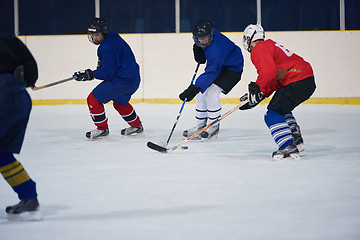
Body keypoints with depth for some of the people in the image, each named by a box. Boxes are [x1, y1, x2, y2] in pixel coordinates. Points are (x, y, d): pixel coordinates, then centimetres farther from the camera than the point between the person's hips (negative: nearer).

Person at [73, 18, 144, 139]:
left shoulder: (107, 47, -23)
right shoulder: (113, 37, 8)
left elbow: (108, 74, -22)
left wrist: (90, 74, -16)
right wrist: (102, 62, 19)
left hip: (122, 81, -11)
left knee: (93, 99, -6)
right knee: (120, 103, 33)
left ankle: (102, 129, 5)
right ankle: (137, 126, 42)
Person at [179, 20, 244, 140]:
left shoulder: (216, 48, -39)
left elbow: (212, 71, -45)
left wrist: (195, 88, -51)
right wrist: (198, 50, -5)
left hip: (232, 69, -9)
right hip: (217, 65, 9)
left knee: (211, 93, -23)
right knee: (201, 93, 4)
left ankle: (214, 126, -7)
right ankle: (200, 126, 16)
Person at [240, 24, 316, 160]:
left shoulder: (258, 49, -3)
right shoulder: (270, 45, 28)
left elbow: (269, 71, -21)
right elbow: (275, 81, 26)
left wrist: (257, 88, -13)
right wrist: (261, 94, 20)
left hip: (297, 81, -10)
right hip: (309, 81, 10)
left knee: (272, 116, -9)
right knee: (282, 110, 30)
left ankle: (288, 147, -19)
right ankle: (296, 140, 28)